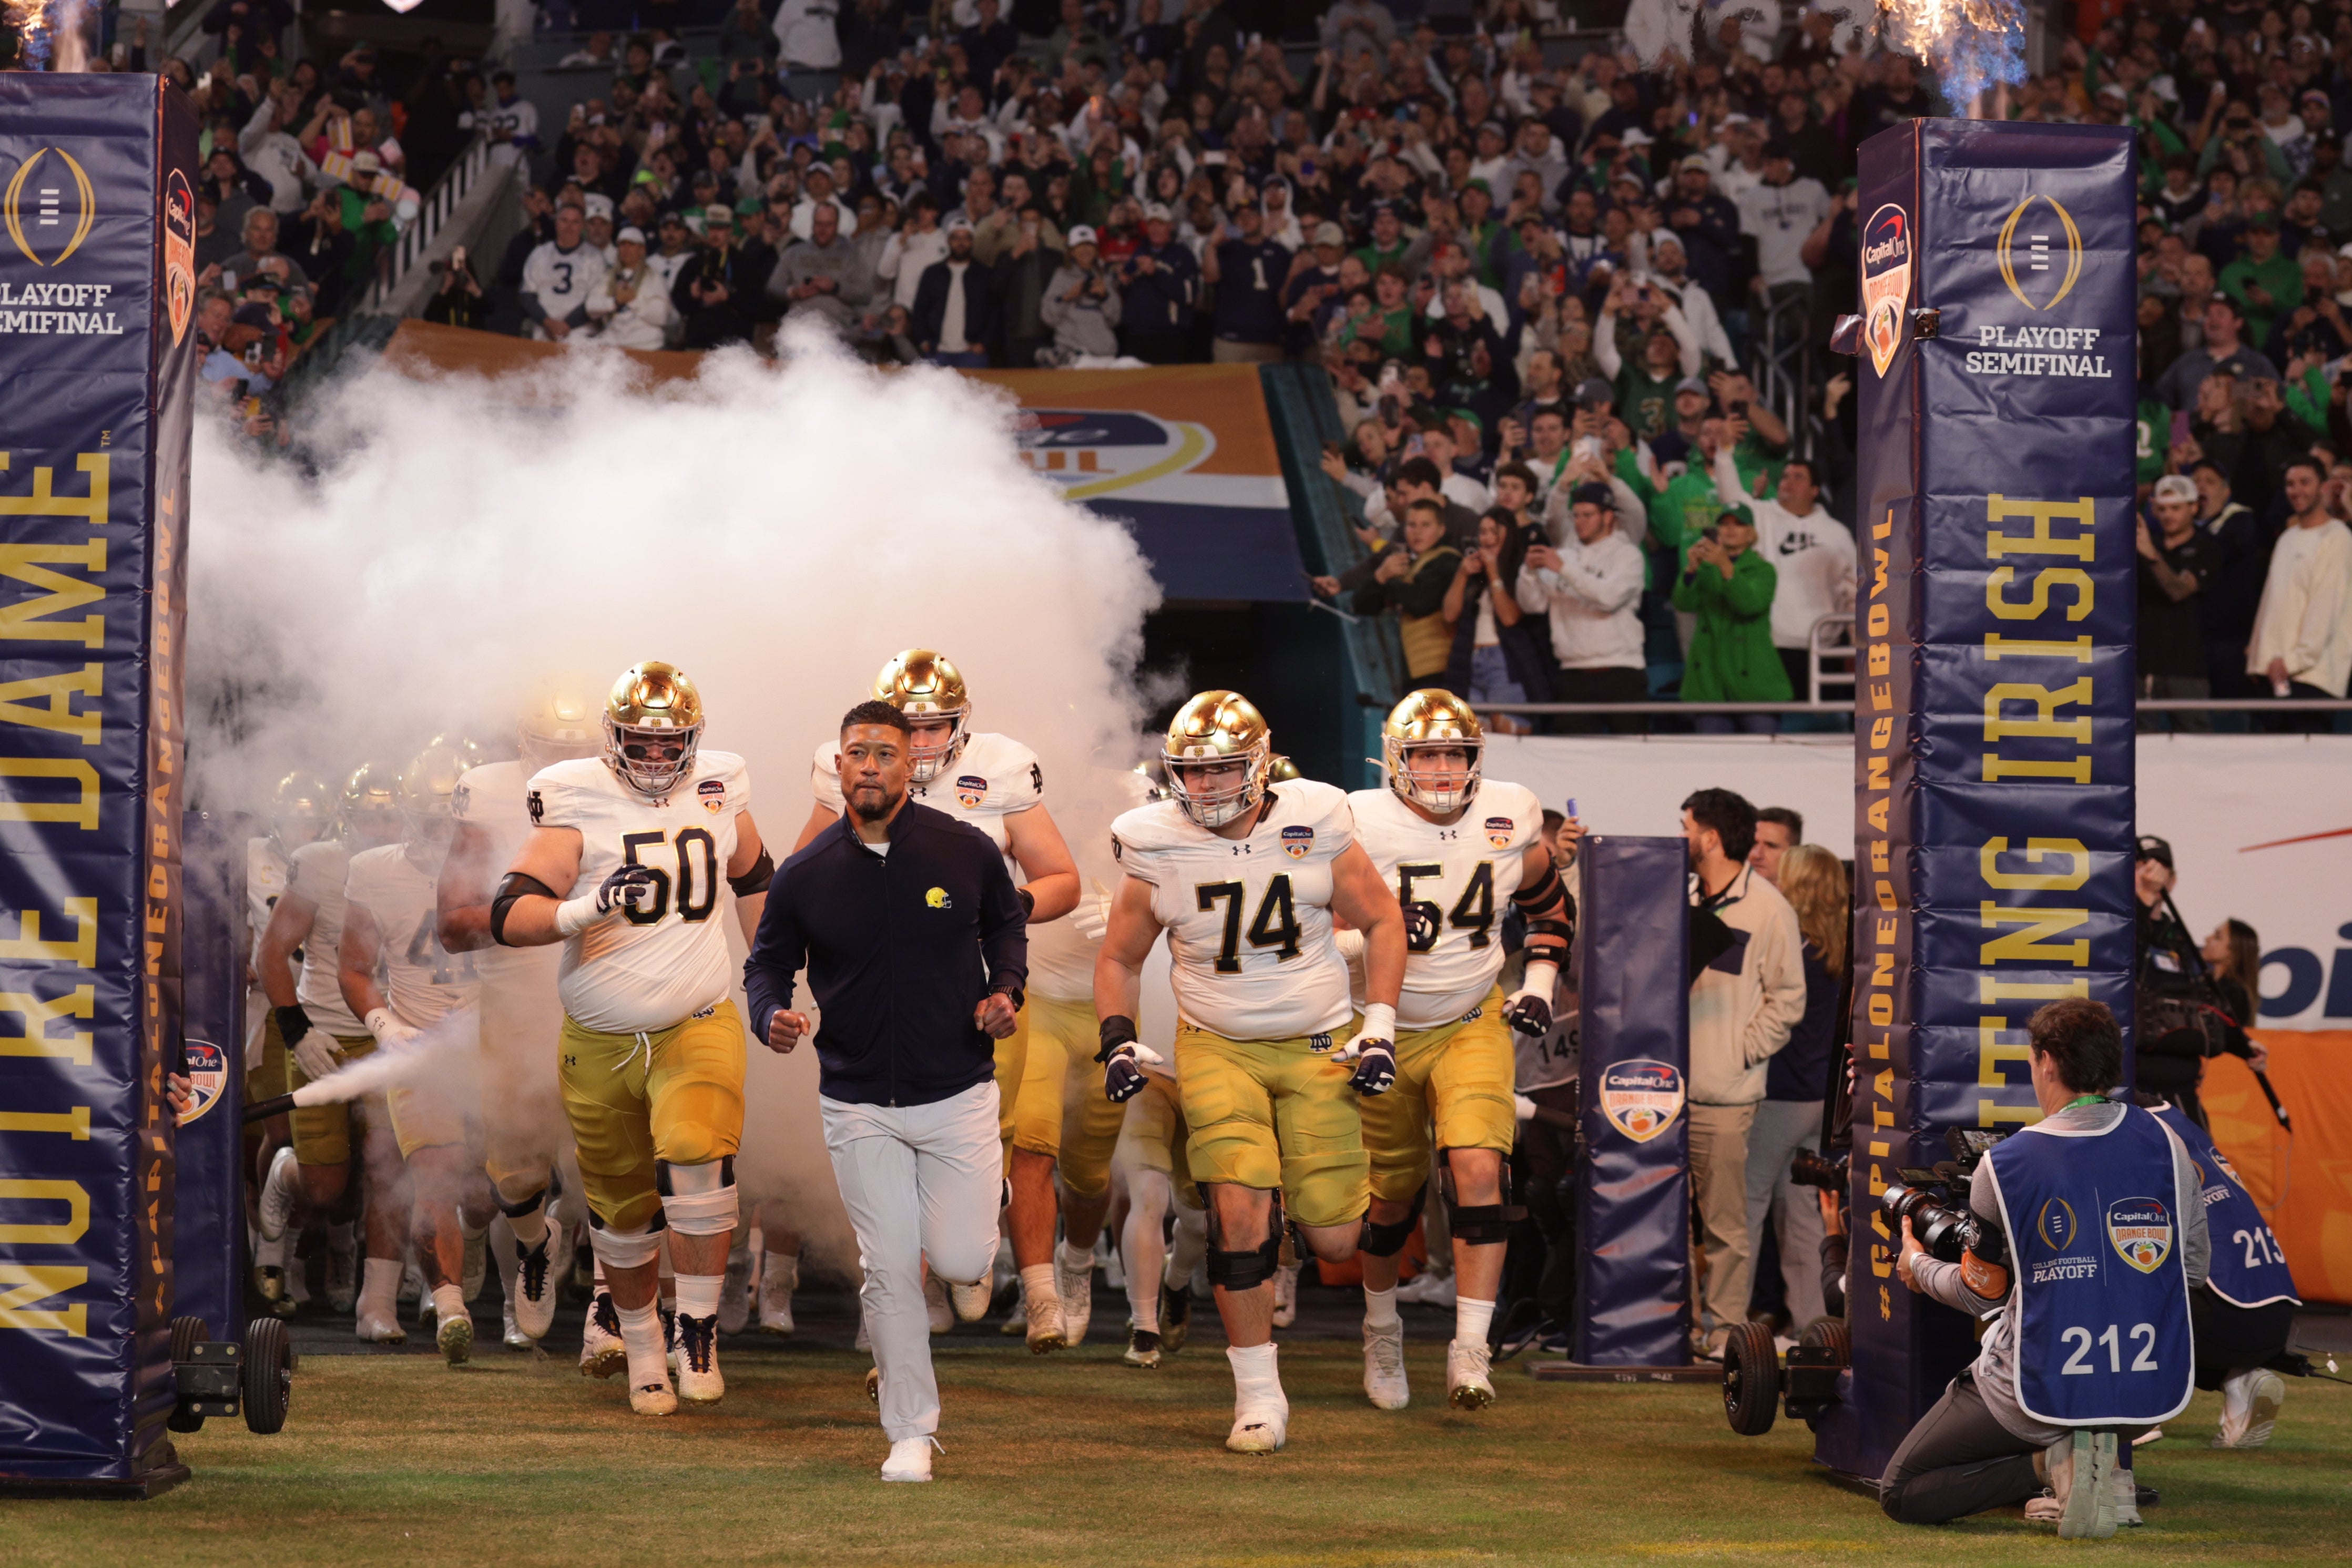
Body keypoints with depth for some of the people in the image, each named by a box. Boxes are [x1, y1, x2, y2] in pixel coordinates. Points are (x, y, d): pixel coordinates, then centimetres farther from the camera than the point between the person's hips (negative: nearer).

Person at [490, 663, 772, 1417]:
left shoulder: (717, 794, 3)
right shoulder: (576, 804, -9)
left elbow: (754, 879, 24)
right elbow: (510, 916, -18)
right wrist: (585, 909, -36)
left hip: (697, 1028, 0)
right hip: (600, 1041, 0)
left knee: (696, 1159, -25)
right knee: (621, 1207, 9)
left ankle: (699, 1327, -14)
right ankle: (641, 1343, 32)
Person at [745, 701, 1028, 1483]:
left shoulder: (966, 852, -5)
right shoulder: (804, 875, -4)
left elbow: (1007, 924, 12)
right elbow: (767, 964, 6)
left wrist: (1005, 990, -6)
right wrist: (772, 1017, -15)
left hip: (956, 1093, 0)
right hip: (859, 1103, 1)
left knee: (961, 1261, -7)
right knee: (891, 1272, -1)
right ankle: (911, 1432, 13)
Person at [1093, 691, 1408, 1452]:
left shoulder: (1315, 827, -9)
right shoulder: (1158, 849, -7)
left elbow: (1382, 923, 4)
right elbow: (1120, 959, 8)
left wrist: (1380, 1030, -3)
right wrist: (1119, 1043, -5)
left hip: (1318, 1046, 1)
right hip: (1218, 1048, 0)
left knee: (1333, 1239, -2)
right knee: (1239, 1214, -18)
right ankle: (1258, 1395, -5)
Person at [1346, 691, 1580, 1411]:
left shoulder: (1510, 820, -6)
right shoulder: (1361, 827, -16)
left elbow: (1549, 906, 13)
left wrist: (1539, 986, 1)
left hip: (1473, 1026, 1)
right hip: (1384, 1029, -1)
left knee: (1479, 1172, -20)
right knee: (1391, 1197, 11)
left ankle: (1471, 1349, -17)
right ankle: (1382, 1329, 38)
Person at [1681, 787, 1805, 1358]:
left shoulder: (1767, 908, -4)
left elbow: (1788, 999, -2)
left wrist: (1743, 1052, -7)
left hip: (1724, 1095, -5)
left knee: (1725, 1219, -1)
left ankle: (1725, 1322, 5)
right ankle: (1680, 1316, 13)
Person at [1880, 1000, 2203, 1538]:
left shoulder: (2005, 1164, -10)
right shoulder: (2166, 1145, -2)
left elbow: (1980, 1295, 3)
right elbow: (2195, 1270, 9)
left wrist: (1918, 1266, 24)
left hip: (2044, 1392, -4)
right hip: (2154, 1393, 4)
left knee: (1900, 1495, 11)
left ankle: (2054, 1464, -8)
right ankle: (2110, 1463, 10)